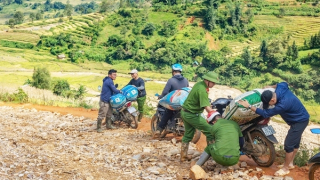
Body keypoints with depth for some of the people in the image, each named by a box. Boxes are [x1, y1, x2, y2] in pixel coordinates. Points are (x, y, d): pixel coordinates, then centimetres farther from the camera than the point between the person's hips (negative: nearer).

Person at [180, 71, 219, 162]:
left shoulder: (199, 84, 4)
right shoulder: (202, 90, -26)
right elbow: (207, 108, -29)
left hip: (185, 112, 10)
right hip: (192, 115, -10)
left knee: (188, 135, 18)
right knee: (210, 130, -4)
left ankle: (183, 156, 24)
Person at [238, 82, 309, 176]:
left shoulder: (283, 104, -39)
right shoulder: (280, 88, -15)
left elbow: (266, 113, -33)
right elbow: (284, 83, 11)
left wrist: (249, 106, -31)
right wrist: (271, 87, 9)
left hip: (300, 121, -10)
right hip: (299, 118, 10)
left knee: (289, 144, -6)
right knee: (295, 141, 21)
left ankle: (285, 168, 8)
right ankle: (290, 163, 36)